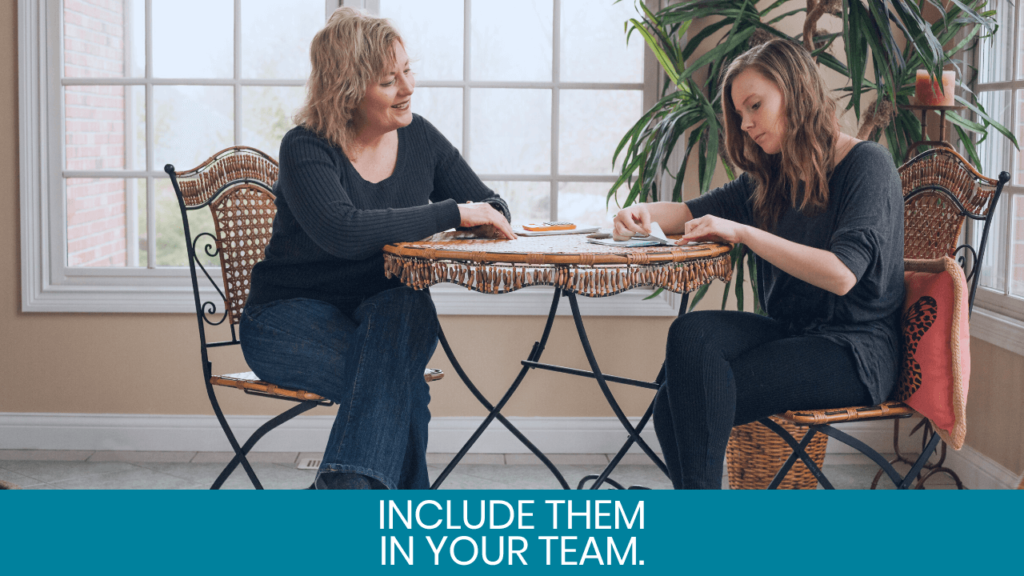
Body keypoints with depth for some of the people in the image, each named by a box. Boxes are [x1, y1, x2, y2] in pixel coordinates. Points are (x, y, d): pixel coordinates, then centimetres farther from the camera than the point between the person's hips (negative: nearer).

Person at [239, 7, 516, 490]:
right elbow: (343, 232, -32)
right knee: (402, 383, -33)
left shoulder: (418, 137, 4)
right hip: (291, 318, -4)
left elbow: (491, 208, 11)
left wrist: (486, 217, -16)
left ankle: (347, 484, -39)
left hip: (389, 314, 4)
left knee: (407, 306, -34)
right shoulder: (306, 149, -13)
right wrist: (452, 213, -27)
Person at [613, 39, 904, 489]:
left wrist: (742, 232, -19)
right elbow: (695, 212, 18)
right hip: (791, 333, 7)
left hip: (857, 350, -7)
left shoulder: (867, 164, -7)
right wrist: (644, 212, -6)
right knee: (691, 331, -24)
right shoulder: (771, 178, 16)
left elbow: (841, 274, -20)